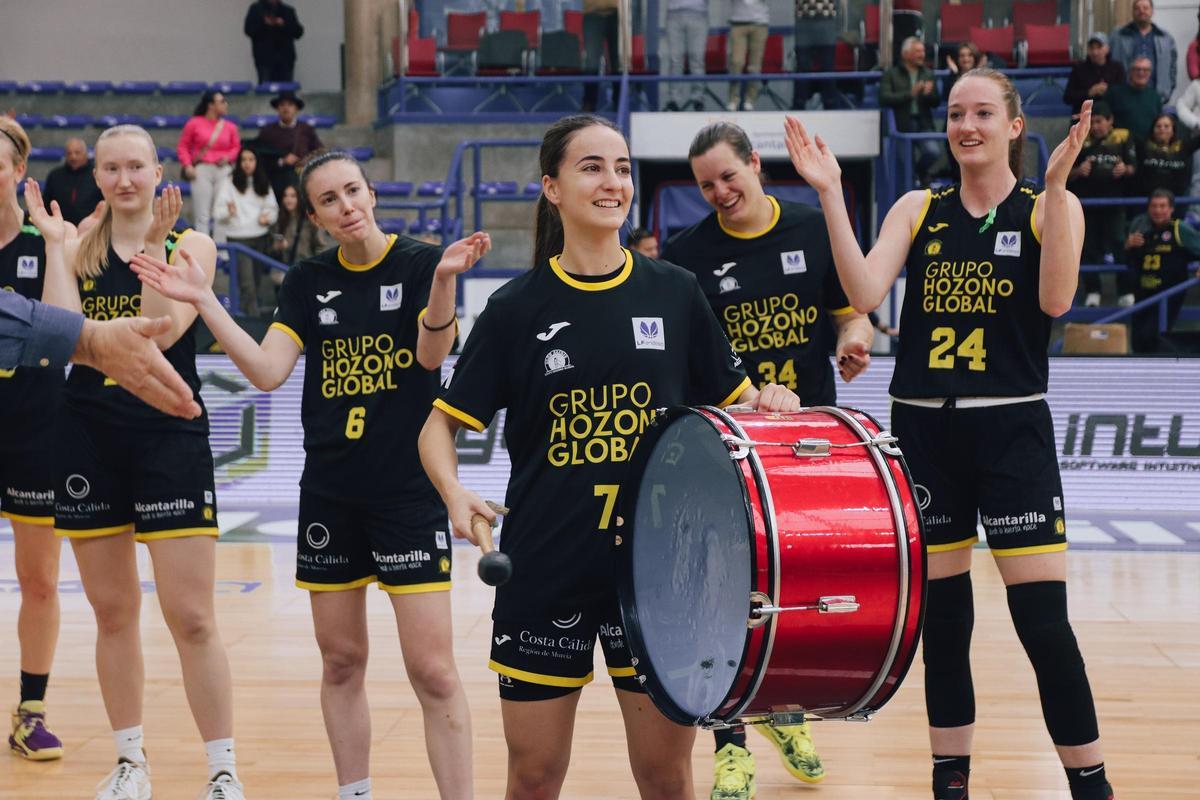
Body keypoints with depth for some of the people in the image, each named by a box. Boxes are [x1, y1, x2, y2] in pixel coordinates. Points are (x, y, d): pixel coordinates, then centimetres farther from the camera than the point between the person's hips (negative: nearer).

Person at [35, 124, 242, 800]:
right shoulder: (78, 249, 6)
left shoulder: (191, 245, 0)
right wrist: (54, 244, -9)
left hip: (171, 437, -3)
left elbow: (163, 331, -15)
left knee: (192, 619, -6)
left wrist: (155, 246, -19)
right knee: (113, 612, 11)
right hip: (90, 436, 3)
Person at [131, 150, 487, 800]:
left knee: (432, 671, -8)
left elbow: (431, 352, -19)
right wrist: (203, 301, -11)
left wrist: (444, 279, -36)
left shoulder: (420, 262, -4)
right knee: (341, 661, 10)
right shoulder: (307, 282, 6)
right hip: (330, 495, 4)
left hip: (409, 492, -4)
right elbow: (267, 372, -3)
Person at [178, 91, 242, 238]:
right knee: (202, 215, 0)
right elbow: (183, 146, 4)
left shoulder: (230, 126, 5)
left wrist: (229, 157, -5)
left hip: (223, 170, 2)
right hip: (201, 170, -2)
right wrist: (187, 166, -8)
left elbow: (236, 147, 14)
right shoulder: (194, 123, 0)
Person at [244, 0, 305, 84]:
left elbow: (298, 32, 6)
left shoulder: (288, 10, 14)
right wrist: (264, 24, -16)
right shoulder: (256, 8, 8)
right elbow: (248, 30, -1)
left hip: (285, 58, 2)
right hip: (265, 58, -2)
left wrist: (284, 25, -10)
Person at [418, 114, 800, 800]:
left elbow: (733, 400, 12)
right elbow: (442, 425, 3)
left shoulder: (674, 293, 3)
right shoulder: (517, 307, -1)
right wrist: (455, 492, -16)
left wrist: (766, 406, -10)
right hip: (545, 568, -1)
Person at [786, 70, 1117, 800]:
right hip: (924, 428, 3)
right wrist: (831, 194, -12)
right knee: (942, 617, 10)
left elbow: (1056, 299, -16)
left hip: (1012, 428, -3)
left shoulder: (1049, 206, 1)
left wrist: (1056, 182, -23)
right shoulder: (917, 211, 7)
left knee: (1044, 622, -7)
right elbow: (865, 291, -7)